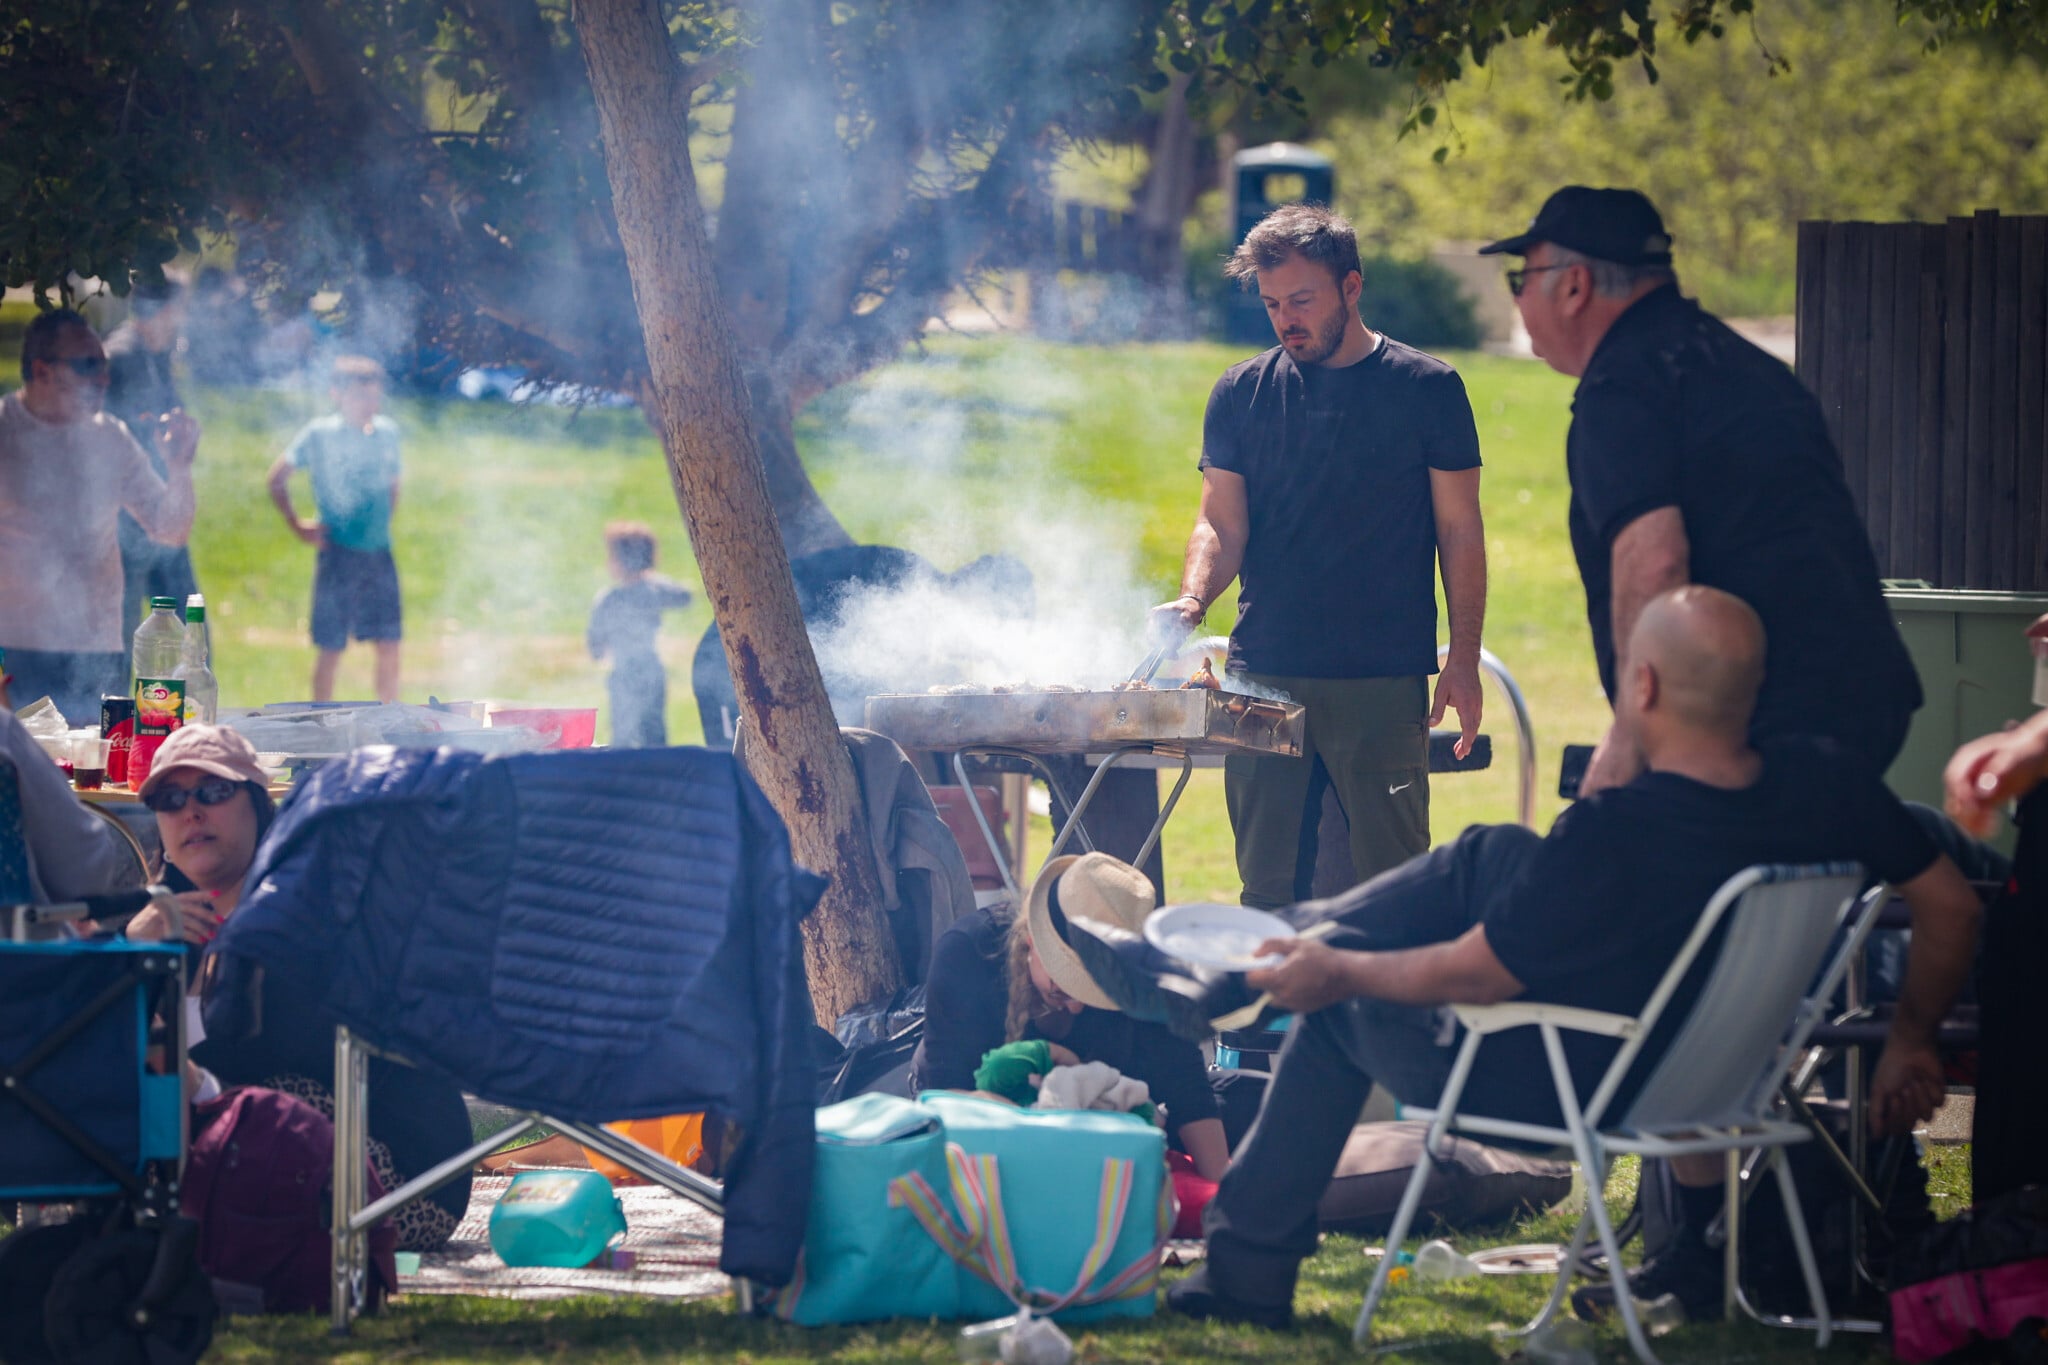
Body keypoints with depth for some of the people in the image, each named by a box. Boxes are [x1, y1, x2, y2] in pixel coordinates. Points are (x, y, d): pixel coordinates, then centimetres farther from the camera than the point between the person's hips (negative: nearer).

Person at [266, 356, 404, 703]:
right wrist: (298, 527, -2)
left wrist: (382, 523, 12)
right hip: (338, 554, -4)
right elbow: (277, 479, -1)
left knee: (389, 646, 3)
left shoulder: (387, 432, 6)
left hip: (379, 554, 4)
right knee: (331, 648, 1)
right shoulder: (320, 434, -8)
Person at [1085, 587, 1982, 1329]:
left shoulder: (1607, 838, -35)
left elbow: (1469, 976, -21)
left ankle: (1247, 1268, 38)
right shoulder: (1824, 786, -19)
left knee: (1339, 1012, 21)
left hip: (1548, 1088, -6)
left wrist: (1336, 970, -3)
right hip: (1719, 1066, 6)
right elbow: (1951, 906, -8)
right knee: (1485, 856, 19)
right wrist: (1909, 1044, 9)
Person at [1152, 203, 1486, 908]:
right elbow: (1222, 525, 7)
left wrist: (1463, 661, -3)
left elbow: (1459, 532, 3)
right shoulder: (1241, 393, 9)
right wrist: (1189, 603, -13)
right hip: (1263, 677, 3)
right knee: (1268, 887, 4)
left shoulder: (1427, 389, 2)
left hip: (1383, 683, -3)